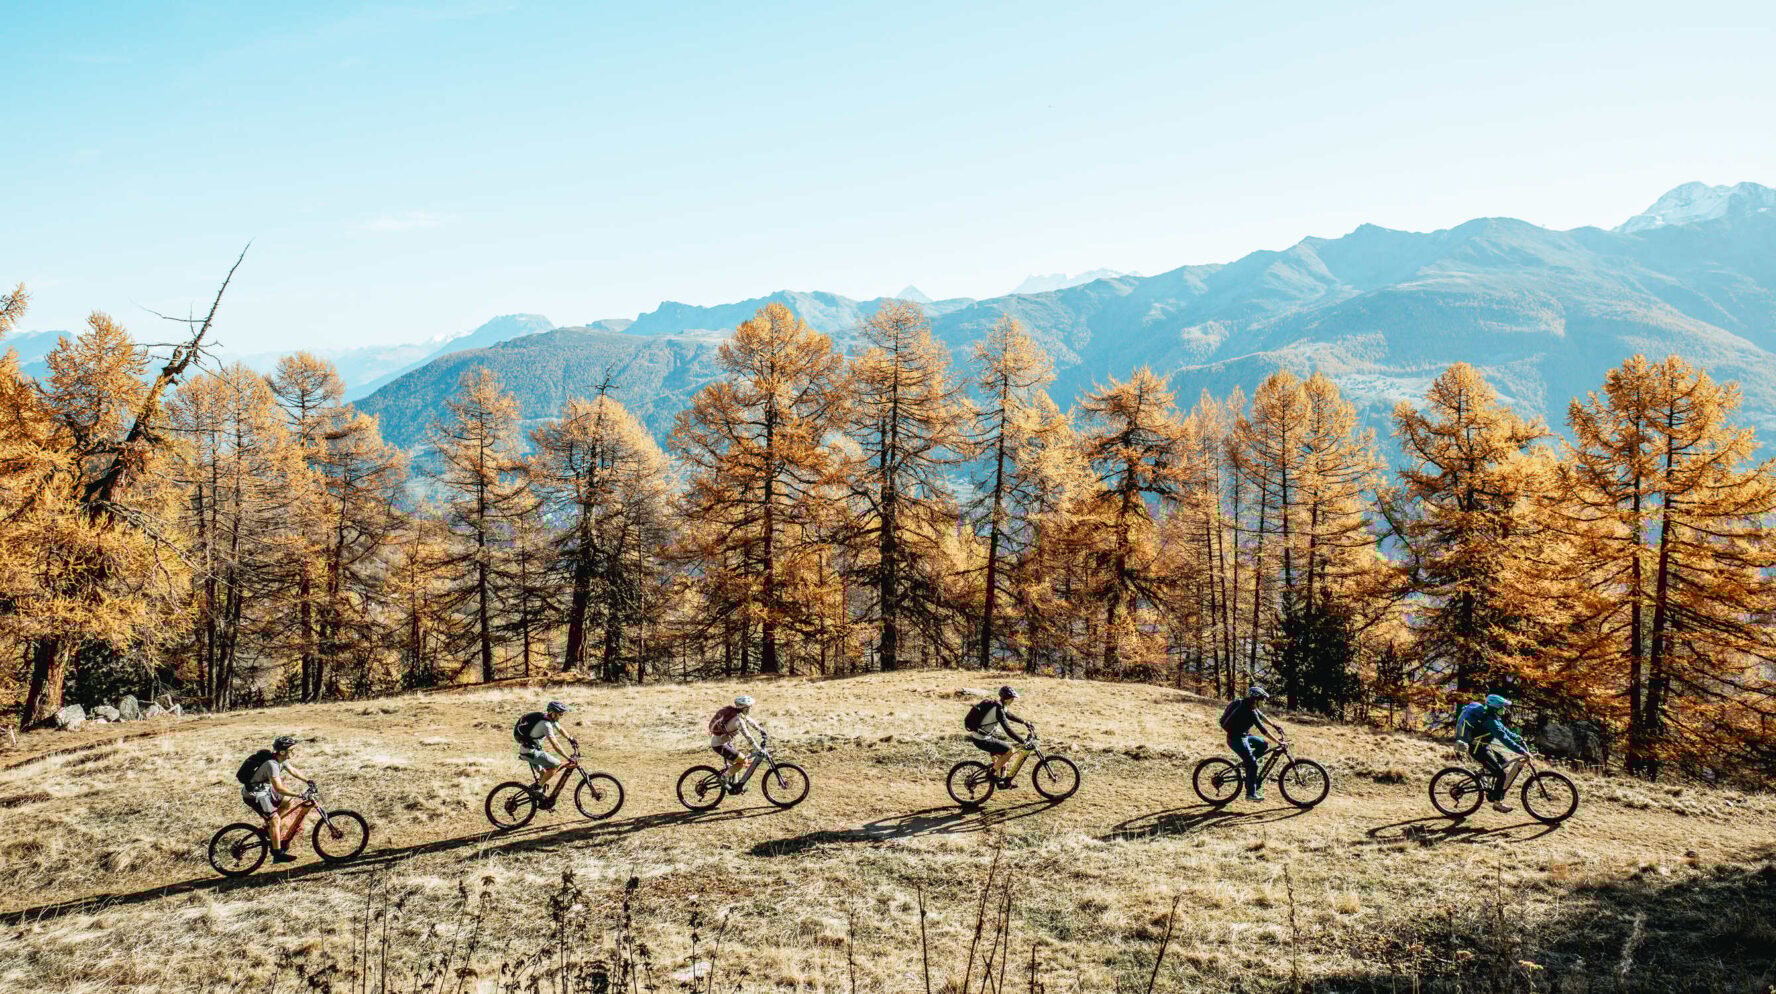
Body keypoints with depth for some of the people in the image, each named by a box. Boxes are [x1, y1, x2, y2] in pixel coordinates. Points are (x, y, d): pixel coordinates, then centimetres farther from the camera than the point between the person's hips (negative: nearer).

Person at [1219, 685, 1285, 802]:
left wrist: (1274, 725, 12)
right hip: (1236, 739, -9)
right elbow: (1262, 729, -27)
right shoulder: (1249, 711, -26)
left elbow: (1261, 716, 17)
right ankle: (1251, 794, 0)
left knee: (1264, 745, 11)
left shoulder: (1246, 704, 3)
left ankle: (1247, 763, 15)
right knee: (1253, 765, -7)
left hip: (1243, 736, 9)